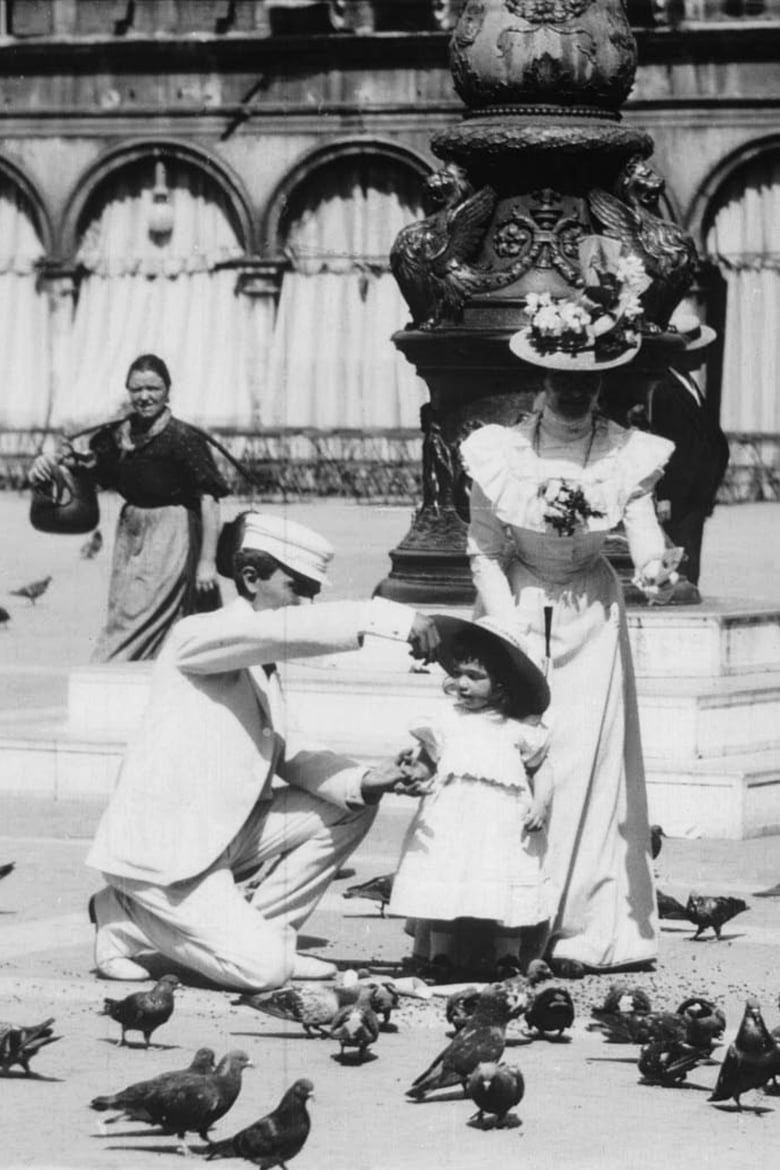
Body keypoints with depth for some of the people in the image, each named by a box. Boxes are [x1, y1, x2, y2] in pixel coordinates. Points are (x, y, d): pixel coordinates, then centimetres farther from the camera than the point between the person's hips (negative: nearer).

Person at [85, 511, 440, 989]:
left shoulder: (264, 669, 17)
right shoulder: (199, 636, -13)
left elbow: (290, 754, 9)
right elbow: (284, 629, -31)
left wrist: (363, 781, -10)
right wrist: (387, 617, -36)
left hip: (224, 836, 10)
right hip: (162, 849, -10)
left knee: (349, 806, 4)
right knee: (261, 970, -20)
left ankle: (264, 933, 7)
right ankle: (127, 925, 1)